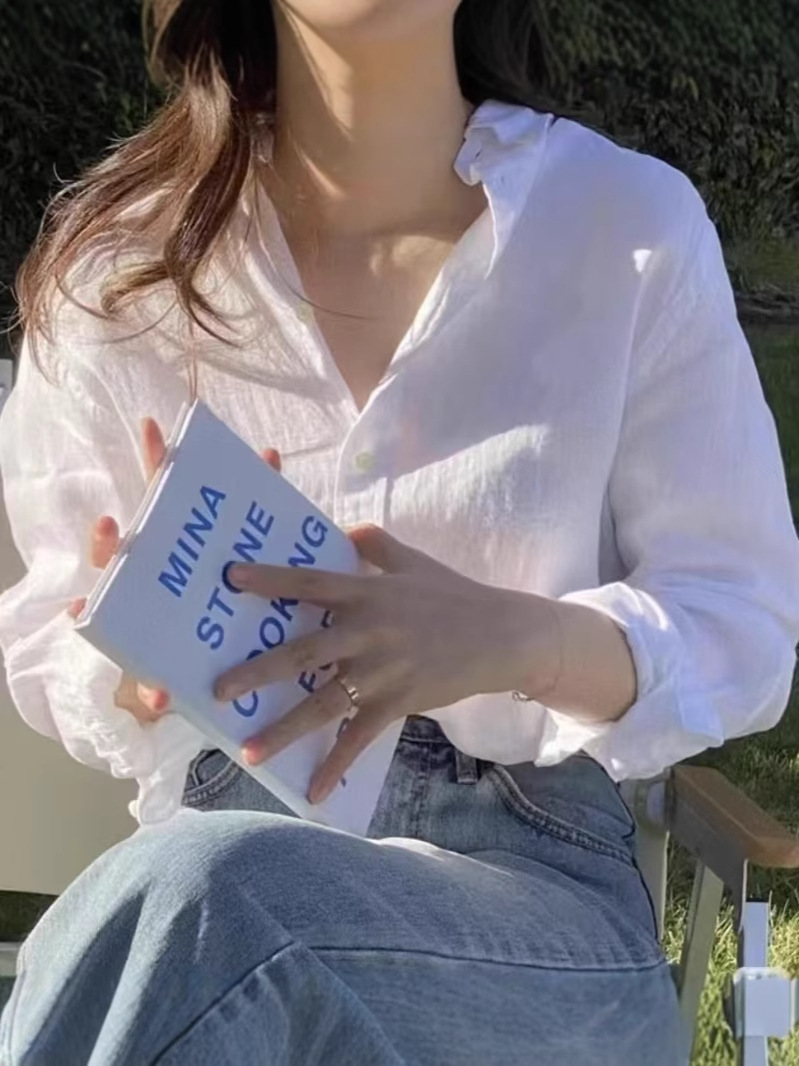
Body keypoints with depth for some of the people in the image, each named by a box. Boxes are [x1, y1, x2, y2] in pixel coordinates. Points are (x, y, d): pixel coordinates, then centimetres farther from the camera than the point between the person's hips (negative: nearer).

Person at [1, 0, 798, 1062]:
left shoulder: (632, 222, -3)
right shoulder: (114, 257, 3)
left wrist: (518, 640, -23)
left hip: (540, 892, -1)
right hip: (213, 840, 2)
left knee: (197, 897, -33)